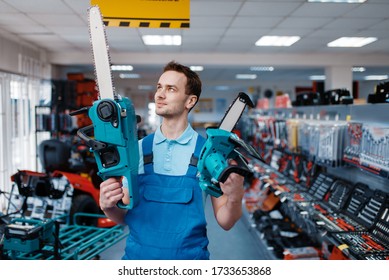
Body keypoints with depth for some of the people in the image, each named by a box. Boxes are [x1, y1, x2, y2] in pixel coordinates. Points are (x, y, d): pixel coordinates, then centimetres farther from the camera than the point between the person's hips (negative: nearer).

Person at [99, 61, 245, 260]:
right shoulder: (138, 149, -1)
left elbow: (225, 222, -4)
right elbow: (125, 216, 2)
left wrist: (235, 198, -24)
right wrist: (109, 207, -18)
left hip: (190, 256, -1)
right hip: (137, 255, 2)